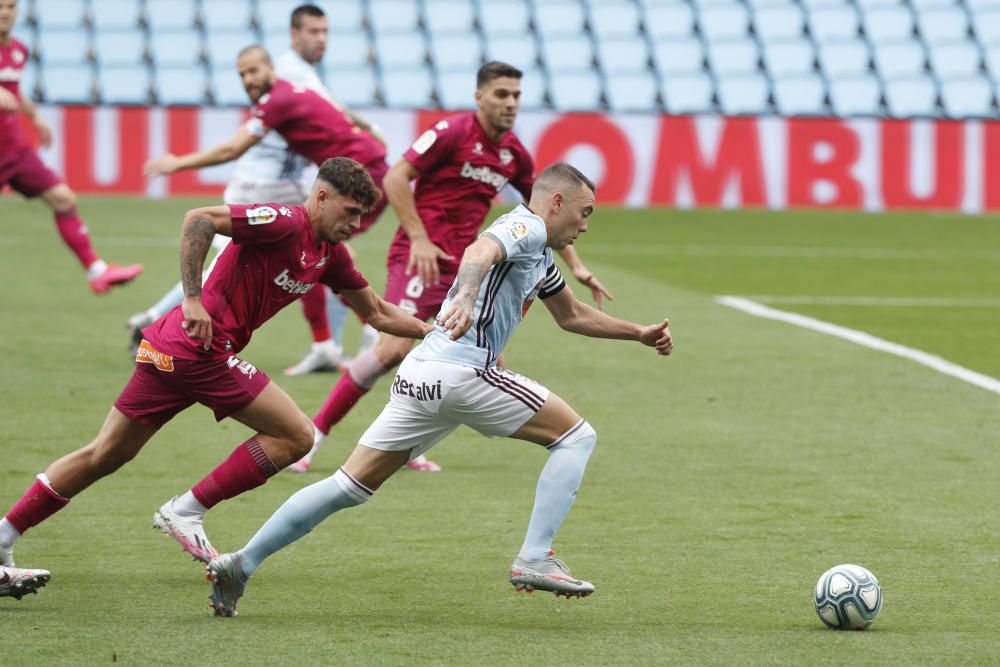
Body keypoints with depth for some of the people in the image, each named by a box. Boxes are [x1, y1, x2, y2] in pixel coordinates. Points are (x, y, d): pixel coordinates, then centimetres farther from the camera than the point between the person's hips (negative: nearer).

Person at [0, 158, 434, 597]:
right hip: (197, 349, -9)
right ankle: (186, 511, -4)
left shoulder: (330, 255, 15)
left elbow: (377, 313, 26)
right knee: (296, 436, -5)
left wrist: (430, 330, 18)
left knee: (104, 456, 13)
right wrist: (193, 299, -25)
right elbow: (199, 220, -22)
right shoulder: (285, 223, -13)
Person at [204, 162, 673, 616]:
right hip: (461, 371, -10)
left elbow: (572, 315, 43)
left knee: (351, 486, 6)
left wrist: (640, 334, 42)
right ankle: (534, 559, -8)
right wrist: (466, 295, -46)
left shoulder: (540, 255, 28)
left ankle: (241, 564, 0)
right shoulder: (526, 227, -2)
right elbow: (480, 251, -26)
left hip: (419, 375, 10)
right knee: (576, 436, 1)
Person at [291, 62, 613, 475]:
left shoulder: (515, 154, 10)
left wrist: (577, 268, 19)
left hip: (462, 266, 7)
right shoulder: (453, 132, -10)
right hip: (421, 256, -7)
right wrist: (419, 238, -21)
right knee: (395, 347, -23)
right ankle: (314, 434, -12)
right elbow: (395, 178, -13)